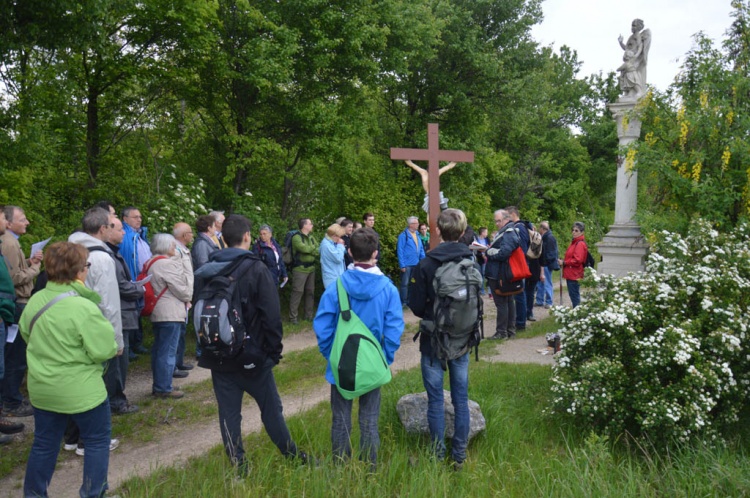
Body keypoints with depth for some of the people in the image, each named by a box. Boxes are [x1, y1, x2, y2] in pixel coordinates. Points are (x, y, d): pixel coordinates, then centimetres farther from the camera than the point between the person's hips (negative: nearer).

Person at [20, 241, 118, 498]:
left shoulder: (35, 300, -2)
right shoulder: (84, 307, -24)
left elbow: (26, 334, 14)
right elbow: (103, 351, -20)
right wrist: (114, 348, 0)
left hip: (42, 387, 6)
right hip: (80, 390, -6)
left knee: (45, 443, 20)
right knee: (98, 439, 13)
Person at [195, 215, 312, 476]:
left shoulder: (205, 271, 2)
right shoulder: (256, 269, -13)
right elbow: (271, 314, -17)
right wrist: (274, 349, -6)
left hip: (218, 356, 4)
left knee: (229, 413, 10)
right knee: (271, 408, 11)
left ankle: (239, 465, 16)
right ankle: (292, 455, 24)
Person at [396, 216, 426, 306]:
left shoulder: (417, 235, 11)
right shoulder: (403, 235, -12)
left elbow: (421, 249, 15)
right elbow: (400, 251, -14)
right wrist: (402, 265, -17)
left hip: (416, 264, 7)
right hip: (407, 264, -7)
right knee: (405, 283, 0)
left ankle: (410, 300, 24)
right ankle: (403, 302, 8)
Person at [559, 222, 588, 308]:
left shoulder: (580, 244, -15)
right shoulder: (574, 242, 16)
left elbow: (577, 260, -21)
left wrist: (564, 262, -13)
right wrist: (563, 261, 5)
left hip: (575, 275, -10)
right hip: (570, 274, 10)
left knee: (575, 296, -5)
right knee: (573, 295, 15)